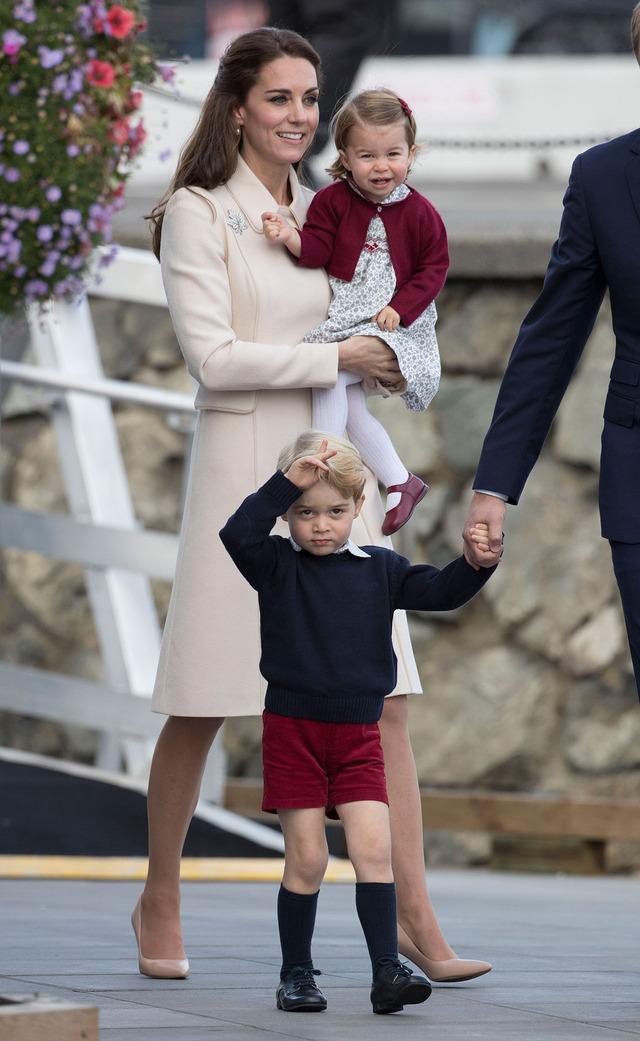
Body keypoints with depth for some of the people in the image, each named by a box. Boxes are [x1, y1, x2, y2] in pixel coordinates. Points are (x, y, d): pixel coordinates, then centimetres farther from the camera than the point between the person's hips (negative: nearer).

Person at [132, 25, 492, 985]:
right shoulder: (197, 214, -4)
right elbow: (212, 356, -14)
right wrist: (339, 358, -12)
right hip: (243, 471, -5)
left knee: (384, 699, -3)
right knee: (201, 711, 2)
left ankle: (415, 918, -5)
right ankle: (160, 906, 19)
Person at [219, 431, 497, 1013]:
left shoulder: (379, 570, 7)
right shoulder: (278, 566, -1)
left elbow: (439, 592, 3)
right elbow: (239, 534, -18)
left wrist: (475, 565, -17)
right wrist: (289, 482, -23)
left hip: (357, 733, 2)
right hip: (293, 729, -2)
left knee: (374, 849, -9)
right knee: (306, 859, -1)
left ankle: (387, 970, -10)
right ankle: (296, 974, 11)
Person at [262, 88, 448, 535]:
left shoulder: (419, 213, -5)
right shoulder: (333, 201, -1)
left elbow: (433, 268, 0)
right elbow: (317, 250, -7)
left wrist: (399, 309, -12)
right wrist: (289, 236, -28)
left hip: (393, 324, -4)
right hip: (342, 320, 4)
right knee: (349, 404, -2)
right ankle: (400, 482, 12)